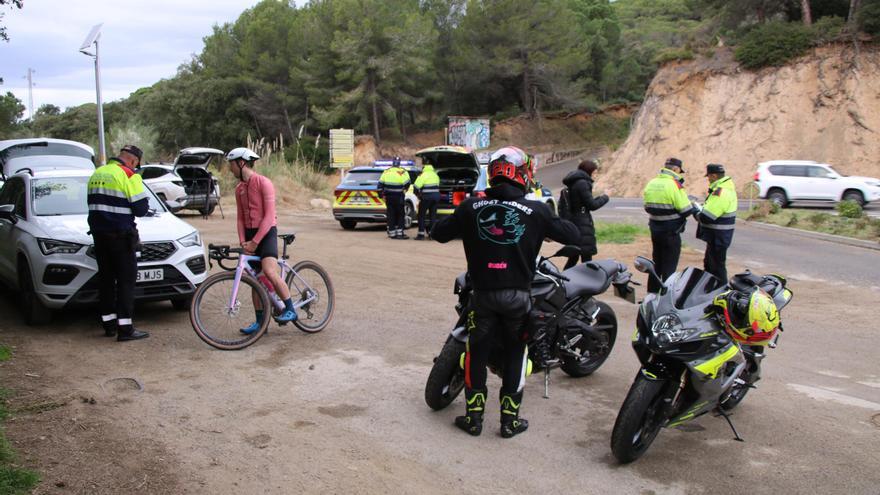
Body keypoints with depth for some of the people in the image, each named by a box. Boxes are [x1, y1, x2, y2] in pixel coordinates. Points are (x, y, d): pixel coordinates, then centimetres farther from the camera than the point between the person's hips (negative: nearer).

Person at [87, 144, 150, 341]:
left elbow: (92, 202, 21)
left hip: (99, 234, 7)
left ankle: (109, 323, 19)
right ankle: (125, 328, -5)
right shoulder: (129, 176, -11)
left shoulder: (97, 174, 13)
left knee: (106, 279, 13)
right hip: (121, 235, -7)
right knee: (126, 280, -4)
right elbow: (141, 209, -13)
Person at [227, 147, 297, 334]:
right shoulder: (239, 188, 11)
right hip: (250, 235, 7)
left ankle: (290, 309, -11)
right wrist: (242, 241, -5)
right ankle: (260, 321, 15)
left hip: (266, 233, -7)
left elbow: (269, 216, -16)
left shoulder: (263, 183, -11)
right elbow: (240, 218, 11)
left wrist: (255, 241, -20)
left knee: (269, 272, -25)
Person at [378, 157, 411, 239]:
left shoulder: (386, 172, 6)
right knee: (400, 215, 6)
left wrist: (381, 194, 13)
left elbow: (380, 184, 7)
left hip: (388, 197, 4)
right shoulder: (402, 172, -9)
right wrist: (404, 190, 4)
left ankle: (392, 233, 11)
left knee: (390, 215, 10)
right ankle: (399, 232, 1)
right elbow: (407, 183, -14)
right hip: (398, 197, -4)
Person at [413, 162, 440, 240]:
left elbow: (416, 186, -13)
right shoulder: (435, 175, 13)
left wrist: (417, 194, 4)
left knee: (421, 215, 3)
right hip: (436, 196, 6)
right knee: (433, 215, 11)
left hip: (426, 197, -6)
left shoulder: (423, 175, -9)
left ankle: (421, 233, -1)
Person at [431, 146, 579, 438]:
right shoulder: (536, 211, -7)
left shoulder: (471, 207, -3)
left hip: (482, 293, 1)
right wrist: (554, 220, 21)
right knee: (515, 355, 14)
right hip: (518, 295, -1)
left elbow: (438, 233, 8)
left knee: (477, 352, 15)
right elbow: (572, 235, 3)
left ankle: (473, 417, 19)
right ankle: (510, 419, 18)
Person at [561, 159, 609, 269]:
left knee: (573, 258, 16)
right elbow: (592, 205, -14)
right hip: (582, 226, -10)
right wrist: (604, 198, 1)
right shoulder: (582, 183, -14)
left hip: (573, 223, 10)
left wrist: (598, 198, 11)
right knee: (586, 258, -7)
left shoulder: (573, 183, 14)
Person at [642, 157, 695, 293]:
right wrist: (693, 206, 3)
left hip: (655, 230, 7)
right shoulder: (674, 185, -17)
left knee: (656, 263, 18)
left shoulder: (651, 183, 4)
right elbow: (686, 210, -17)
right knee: (669, 267, 1)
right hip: (671, 232, -7)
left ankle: (652, 292, 26)